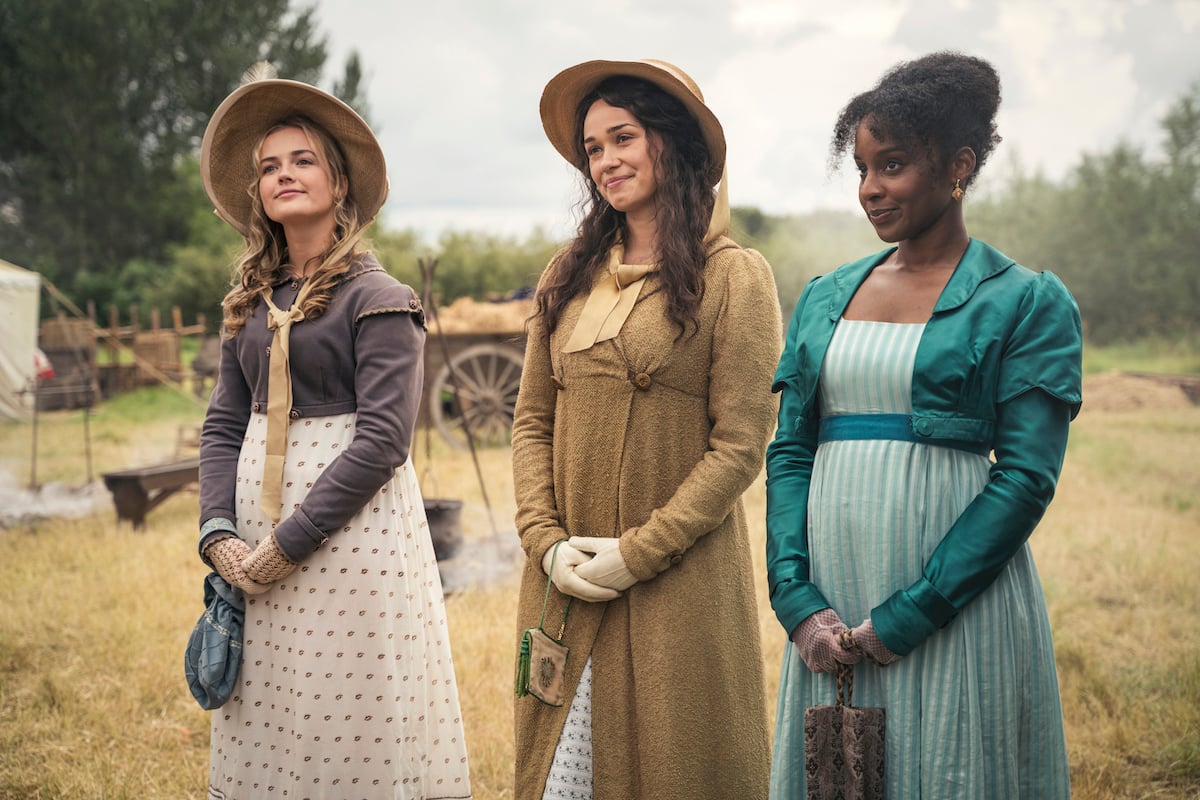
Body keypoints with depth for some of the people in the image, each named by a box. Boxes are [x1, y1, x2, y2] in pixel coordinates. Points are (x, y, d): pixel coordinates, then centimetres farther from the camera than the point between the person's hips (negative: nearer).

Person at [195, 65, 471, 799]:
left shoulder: (377, 298, -7)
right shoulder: (251, 303, 12)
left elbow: (384, 435, -14)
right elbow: (224, 425, 11)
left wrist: (290, 544, -15)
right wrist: (218, 531, -5)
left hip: (352, 527, -6)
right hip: (258, 523, 6)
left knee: (353, 730, -1)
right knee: (270, 730, 11)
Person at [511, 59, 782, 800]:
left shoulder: (734, 277, -6)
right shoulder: (568, 274, 10)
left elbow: (740, 445, -9)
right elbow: (532, 420, 9)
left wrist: (637, 553, -12)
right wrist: (546, 540, -4)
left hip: (679, 583, -4)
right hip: (565, 579, 5)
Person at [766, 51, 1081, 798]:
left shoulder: (1027, 302, -2)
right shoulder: (825, 297, 12)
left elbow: (1026, 476, -9)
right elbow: (789, 451, 9)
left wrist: (908, 617, -14)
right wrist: (799, 601, -5)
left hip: (956, 616, -4)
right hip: (832, 613, 5)